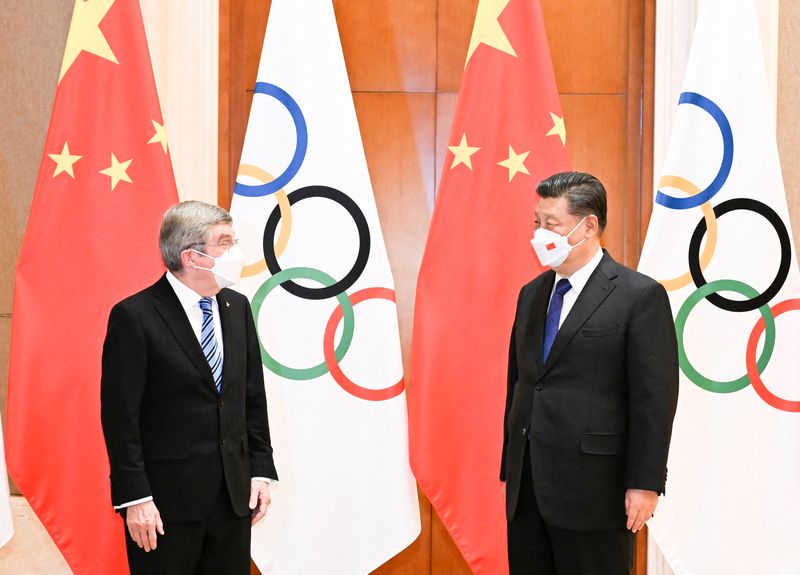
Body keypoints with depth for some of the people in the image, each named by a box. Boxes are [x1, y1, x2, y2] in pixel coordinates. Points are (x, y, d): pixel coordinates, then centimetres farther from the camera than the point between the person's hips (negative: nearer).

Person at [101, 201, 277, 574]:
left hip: (234, 494, 6)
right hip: (166, 500, -6)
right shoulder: (134, 316, -11)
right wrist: (135, 498, -15)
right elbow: (120, 416, -12)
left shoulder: (237, 307, 8)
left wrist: (261, 471, 8)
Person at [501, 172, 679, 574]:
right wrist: (510, 468, 14)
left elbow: (655, 397, -11)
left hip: (593, 490, -6)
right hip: (526, 488, 6)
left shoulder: (640, 296, -8)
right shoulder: (531, 294, 13)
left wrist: (645, 483, -14)